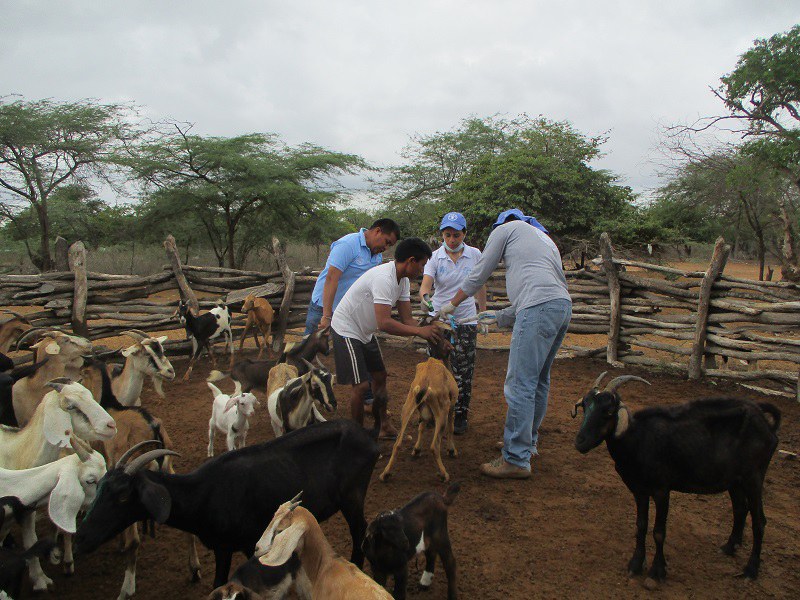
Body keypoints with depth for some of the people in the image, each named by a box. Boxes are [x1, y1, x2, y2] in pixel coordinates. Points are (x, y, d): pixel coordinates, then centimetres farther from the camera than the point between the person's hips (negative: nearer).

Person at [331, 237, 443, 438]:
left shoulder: (403, 280, -1)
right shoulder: (384, 278, -31)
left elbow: (406, 319, 0)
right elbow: (384, 323, -37)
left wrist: (433, 337, -13)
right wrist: (420, 331, -32)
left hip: (365, 332, 10)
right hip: (346, 330, -10)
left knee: (380, 376, 16)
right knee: (361, 385, -10)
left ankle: (384, 426, 30)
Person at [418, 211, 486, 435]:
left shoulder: (474, 255, -1)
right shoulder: (435, 257, -6)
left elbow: (480, 286, 9)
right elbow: (426, 283, -21)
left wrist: (483, 314, 11)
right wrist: (424, 297, -43)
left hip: (466, 320, 0)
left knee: (463, 370, 0)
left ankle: (460, 415, 12)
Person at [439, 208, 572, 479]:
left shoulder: (506, 228, 13)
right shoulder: (545, 239, 35)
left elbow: (479, 274, 14)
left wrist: (452, 304, 27)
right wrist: (500, 317, 37)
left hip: (540, 308, -9)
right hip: (563, 306, 9)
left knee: (519, 384, -8)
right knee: (538, 381, 19)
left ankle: (516, 459, -6)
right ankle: (528, 441, 31)